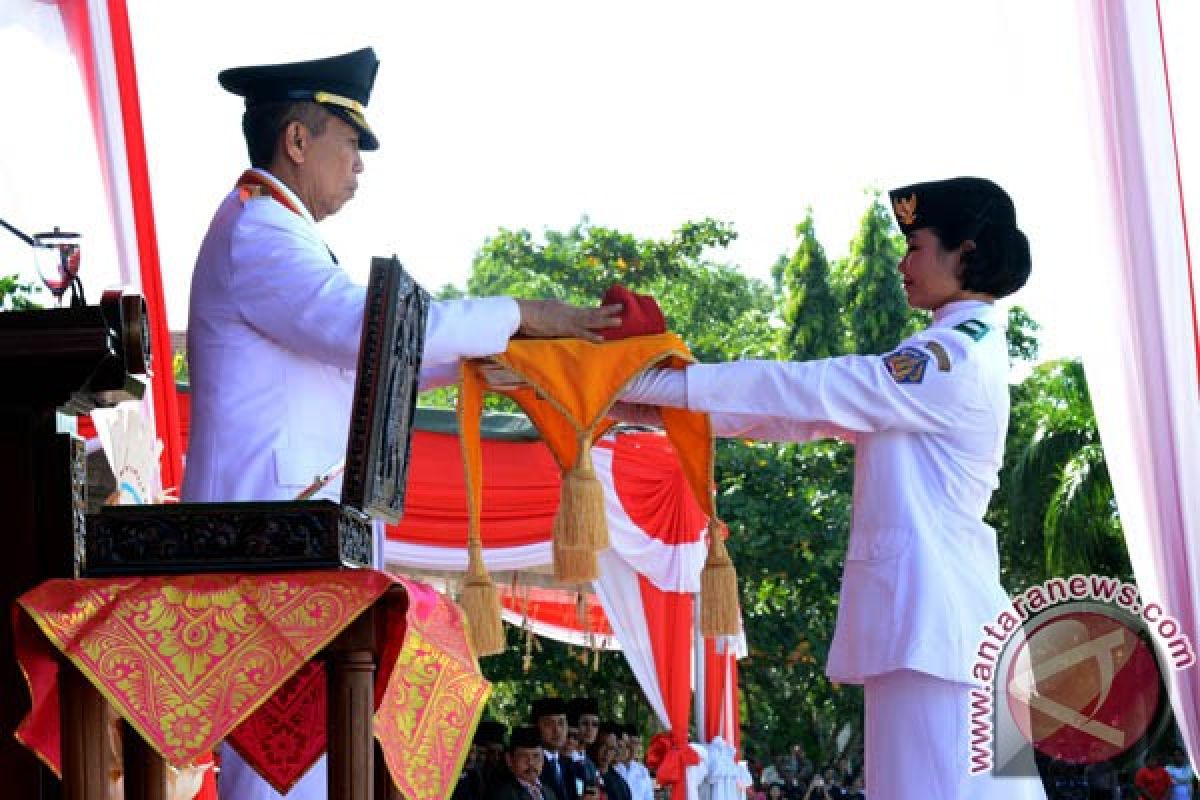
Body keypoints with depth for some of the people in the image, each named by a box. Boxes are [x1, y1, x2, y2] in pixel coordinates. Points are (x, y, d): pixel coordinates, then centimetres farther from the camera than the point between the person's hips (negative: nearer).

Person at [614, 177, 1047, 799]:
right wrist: (661, 412, 14)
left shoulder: (950, 361, -10)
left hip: (929, 613, -10)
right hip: (929, 612, 10)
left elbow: (799, 390, -12)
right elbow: (809, 416, 19)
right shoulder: (962, 355, 21)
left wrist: (649, 383, -8)